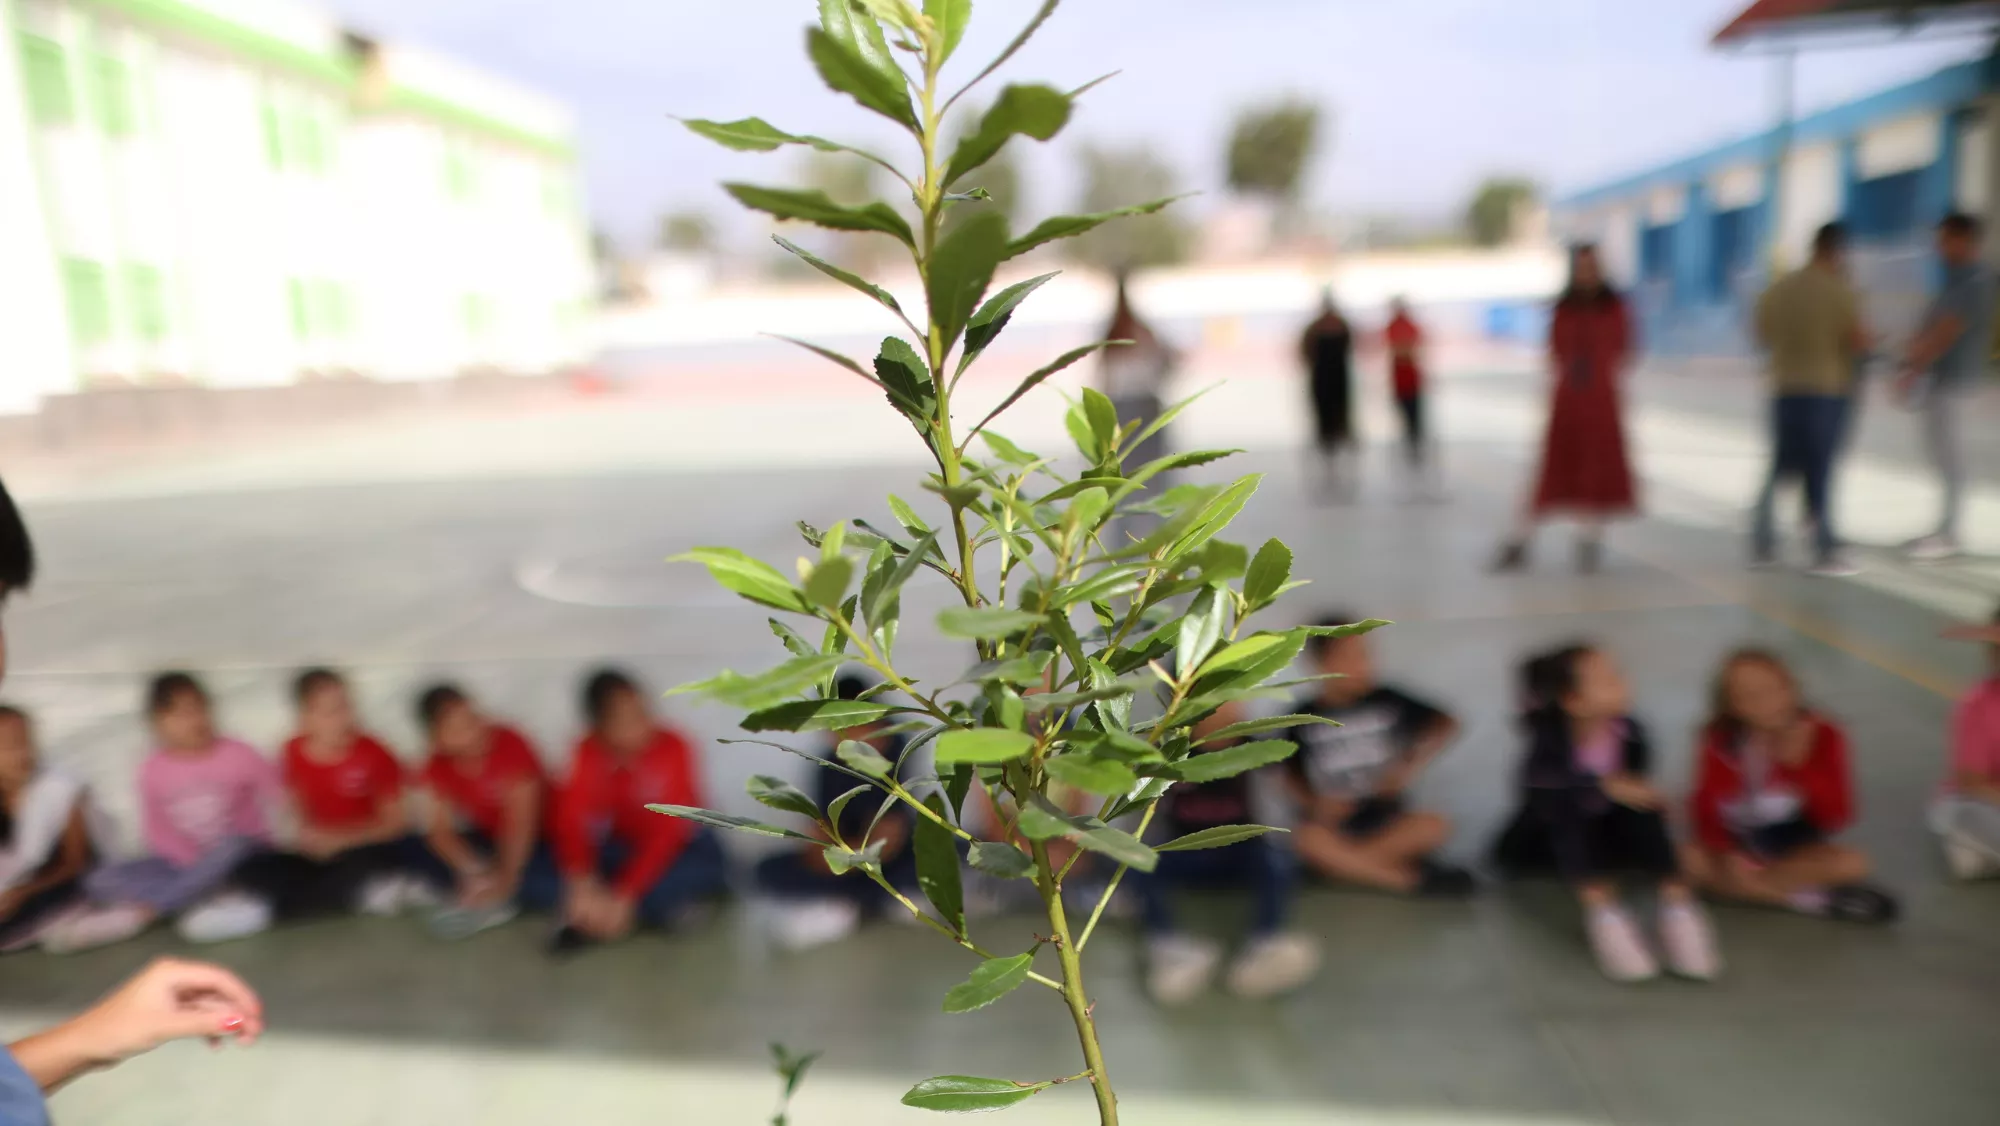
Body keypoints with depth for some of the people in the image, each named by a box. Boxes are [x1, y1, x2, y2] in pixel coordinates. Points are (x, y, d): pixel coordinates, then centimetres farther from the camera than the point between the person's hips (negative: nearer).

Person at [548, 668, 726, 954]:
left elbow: (668, 833, -31)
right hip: (626, 847, 3)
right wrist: (581, 883, -44)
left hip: (683, 848, -3)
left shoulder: (673, 747, -25)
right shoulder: (590, 752, -15)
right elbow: (570, 819, -27)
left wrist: (623, 895, -39)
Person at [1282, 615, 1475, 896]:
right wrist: (1314, 804, -14)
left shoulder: (1386, 700, 0)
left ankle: (1345, 863, -20)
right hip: (1334, 825, -1)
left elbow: (1447, 725, 7)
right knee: (1308, 840, -35)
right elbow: (1293, 777, 6)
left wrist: (1413, 764, -9)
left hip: (1387, 819, 1)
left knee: (1435, 826, -29)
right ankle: (1416, 880, -25)